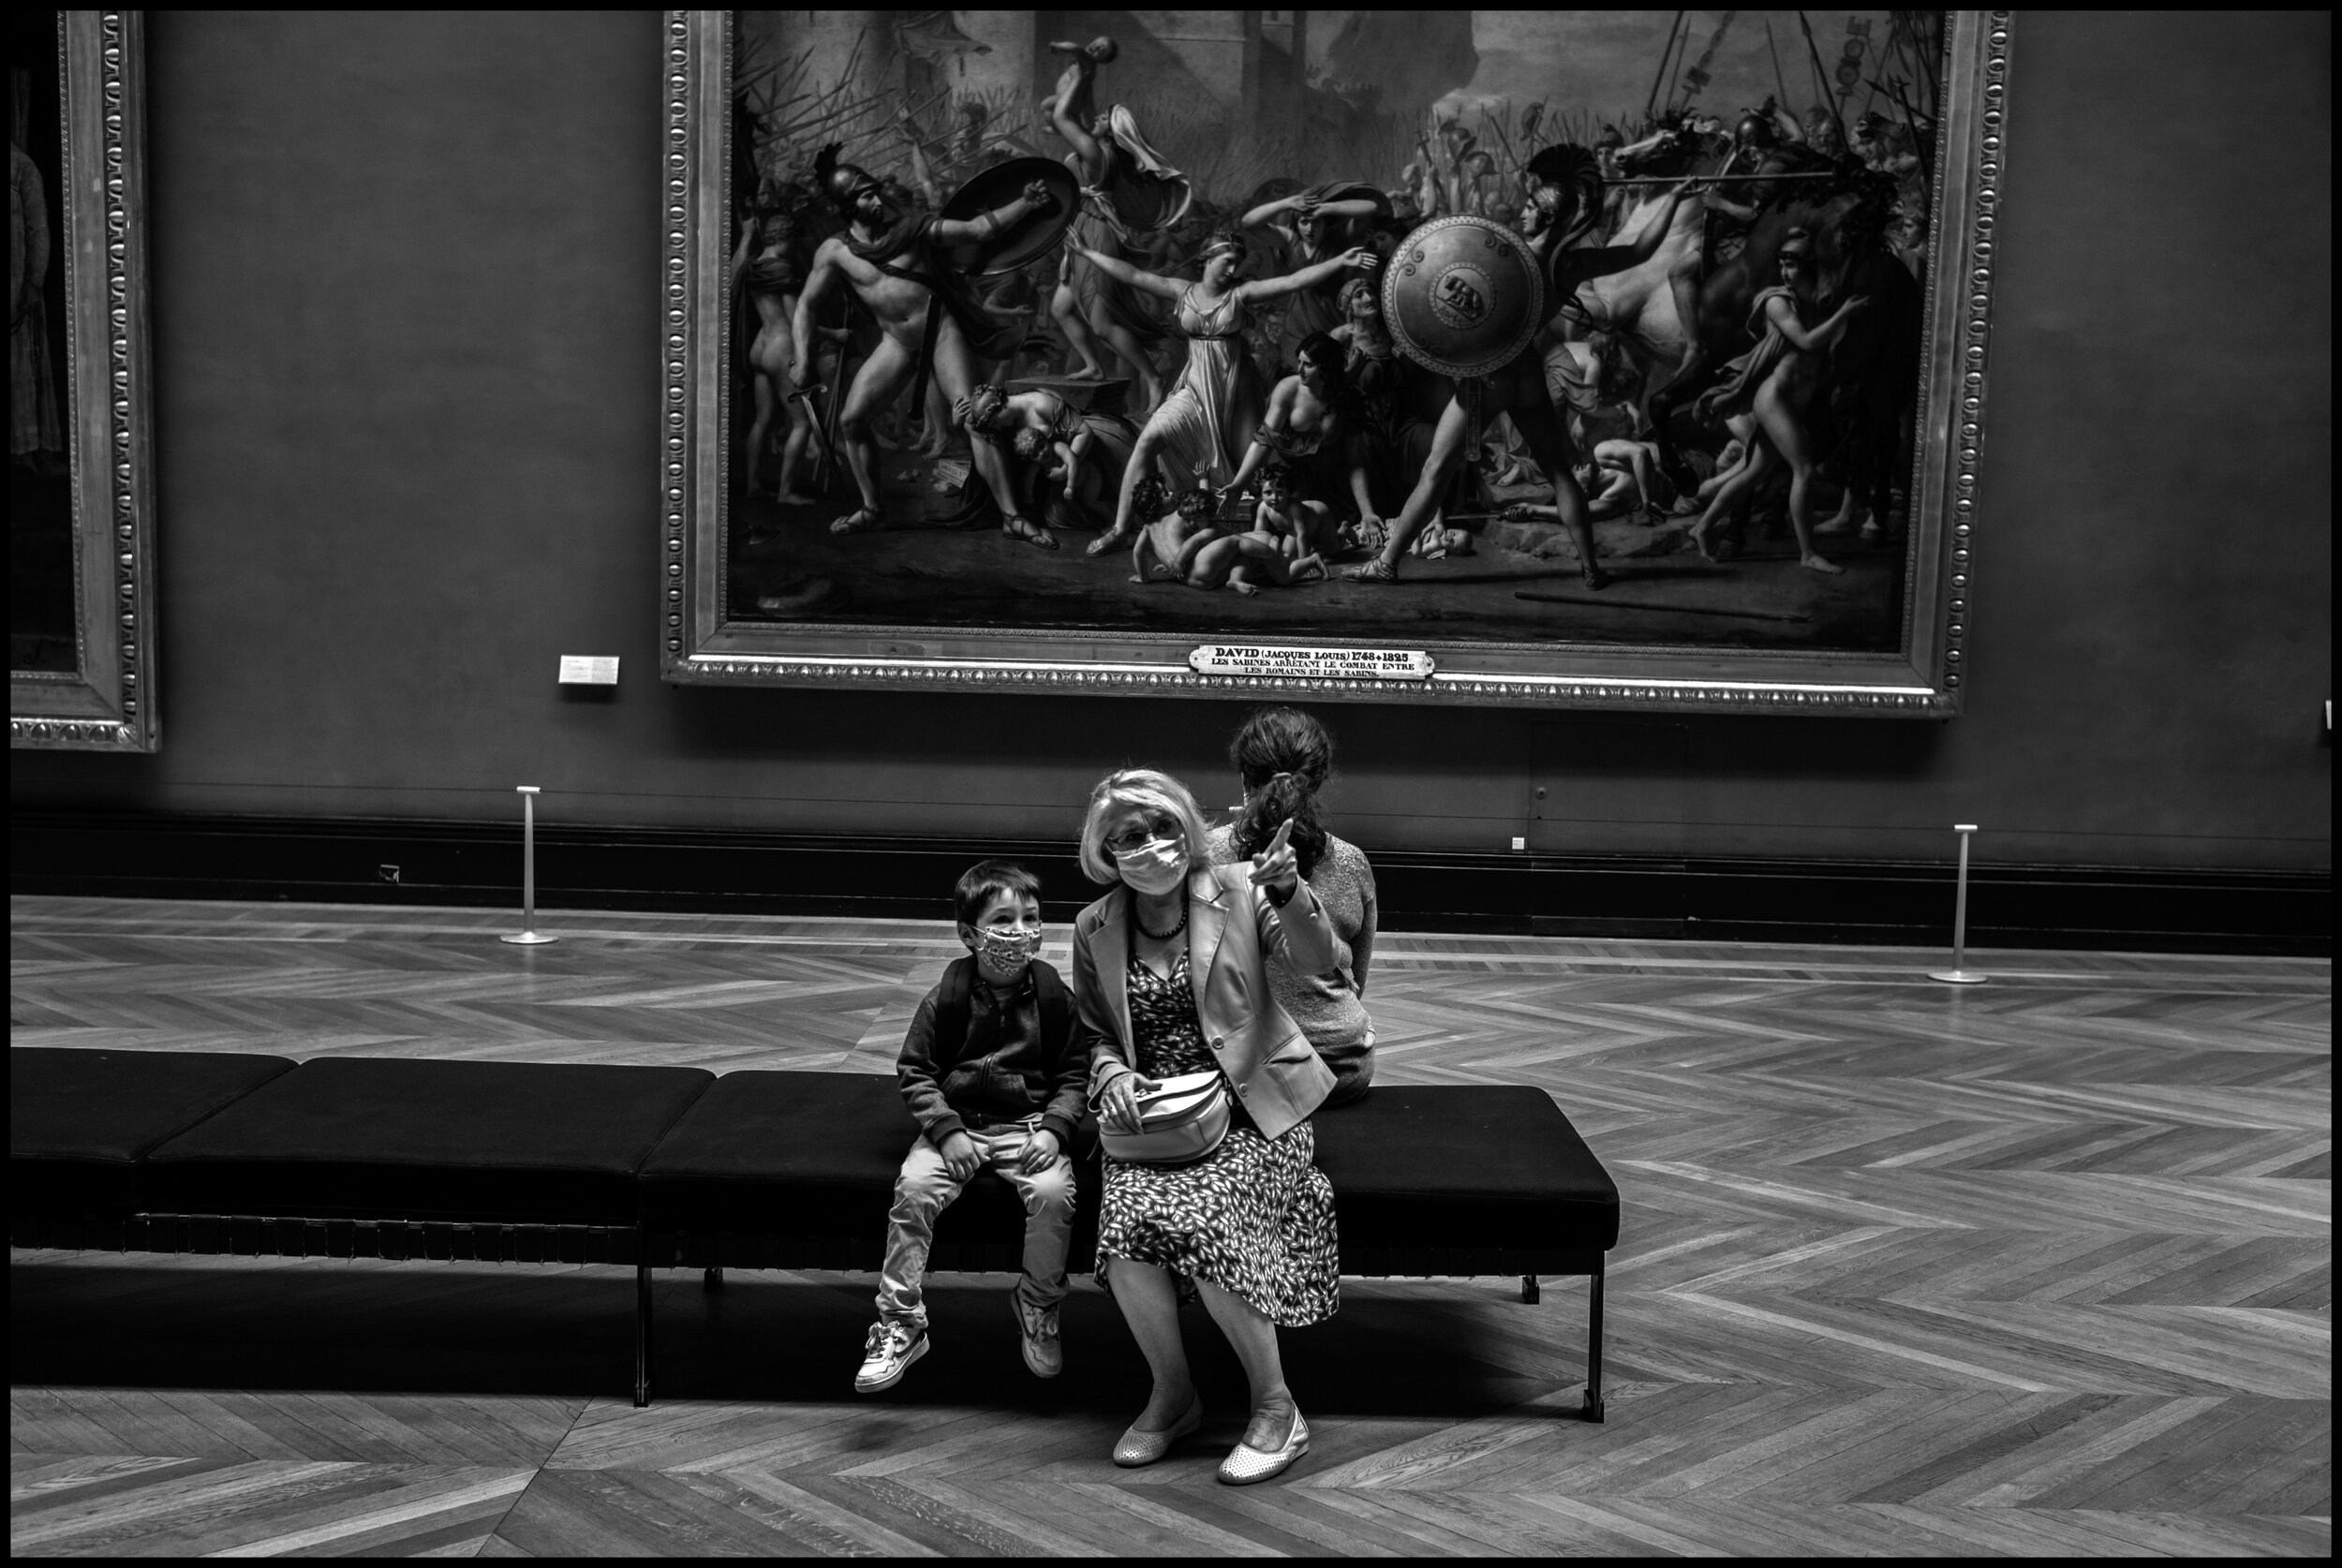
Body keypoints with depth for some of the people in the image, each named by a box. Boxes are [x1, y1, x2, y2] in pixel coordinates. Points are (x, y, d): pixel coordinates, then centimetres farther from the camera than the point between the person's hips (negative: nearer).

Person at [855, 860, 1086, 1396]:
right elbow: (914, 1071, 0)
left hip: (1029, 1125, 0)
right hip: (957, 1123, 0)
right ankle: (899, 1323, -12)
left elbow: (1074, 1074, 4)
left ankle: (1038, 1306, -2)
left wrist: (1054, 1129, -11)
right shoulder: (947, 997, -4)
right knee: (913, 1187, -25)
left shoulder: (1053, 996, -1)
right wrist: (946, 1130, -13)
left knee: (1054, 1192, -27)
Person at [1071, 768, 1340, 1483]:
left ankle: (1275, 1406, -8)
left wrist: (1288, 893, -34)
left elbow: (1318, 961, -15)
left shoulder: (1236, 892, -2)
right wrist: (1112, 1075, -5)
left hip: (1246, 1109, -2)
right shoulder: (1095, 929, 6)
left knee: (1202, 1220, -28)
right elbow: (1094, 1034, 17)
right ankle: (1172, 1395, -1)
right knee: (1129, 1224, -26)